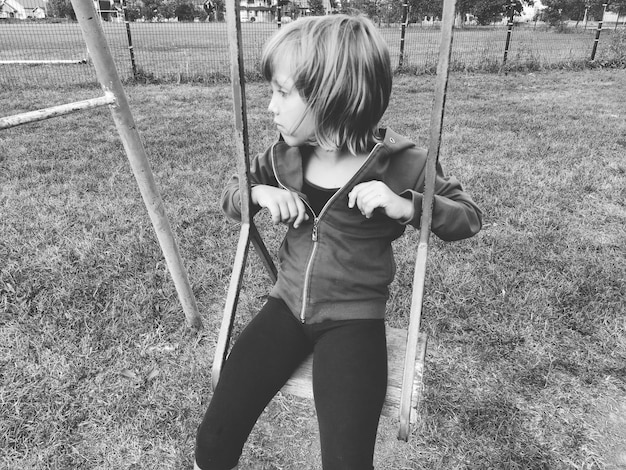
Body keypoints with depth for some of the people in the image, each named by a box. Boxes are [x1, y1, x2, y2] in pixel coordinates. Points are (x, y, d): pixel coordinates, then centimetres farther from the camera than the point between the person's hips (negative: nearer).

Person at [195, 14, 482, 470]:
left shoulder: (401, 165, -12)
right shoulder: (285, 155, 0)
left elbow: (469, 217, -2)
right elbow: (231, 193, 14)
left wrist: (406, 206, -23)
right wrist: (259, 192, -11)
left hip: (353, 317, -3)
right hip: (288, 304, 4)